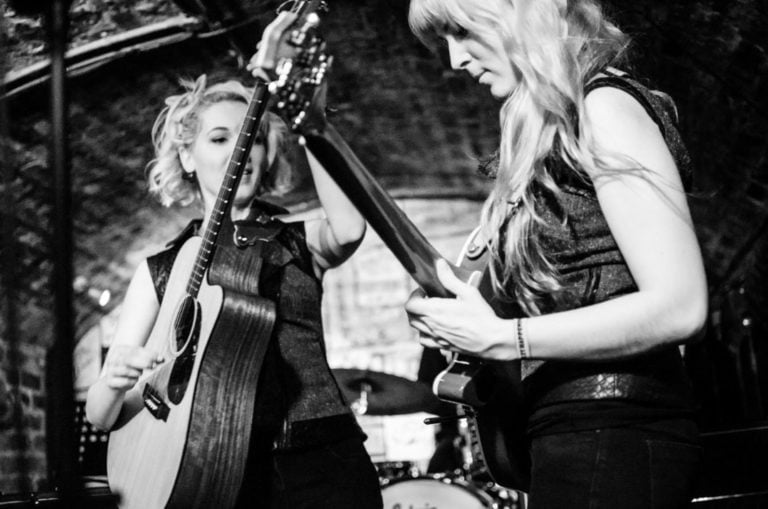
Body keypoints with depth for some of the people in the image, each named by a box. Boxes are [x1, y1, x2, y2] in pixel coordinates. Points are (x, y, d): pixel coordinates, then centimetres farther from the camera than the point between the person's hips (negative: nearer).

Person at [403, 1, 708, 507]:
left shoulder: (604, 105, -11)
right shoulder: (550, 128, 14)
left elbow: (679, 307, -21)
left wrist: (498, 338, -18)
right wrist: (456, 320, 2)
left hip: (613, 433, -8)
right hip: (567, 433, 9)